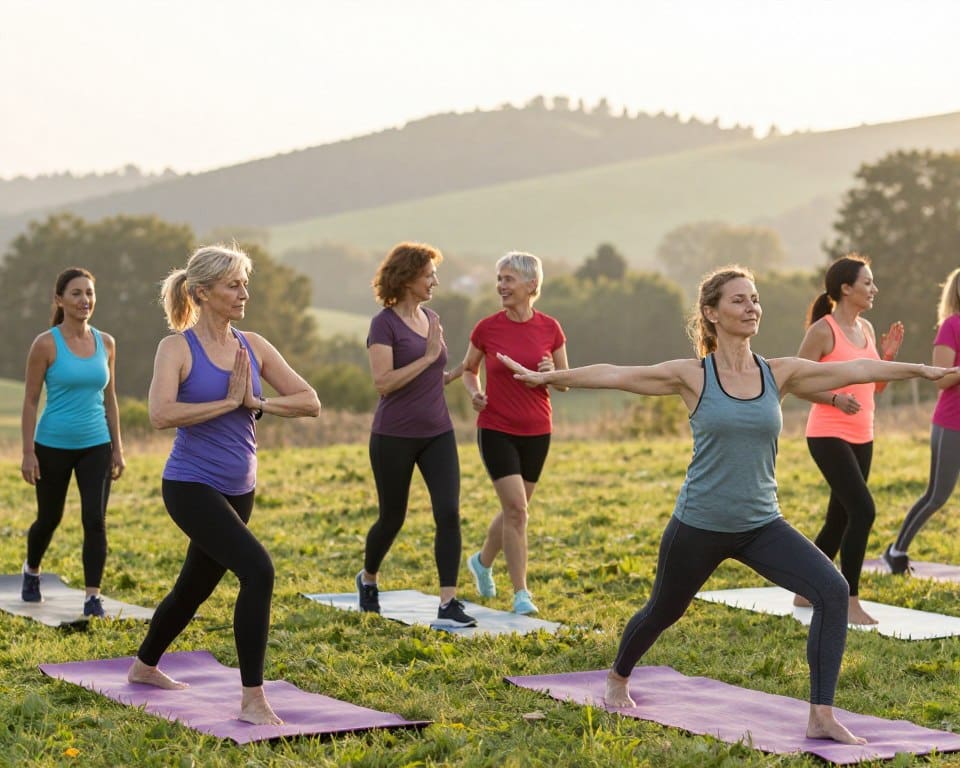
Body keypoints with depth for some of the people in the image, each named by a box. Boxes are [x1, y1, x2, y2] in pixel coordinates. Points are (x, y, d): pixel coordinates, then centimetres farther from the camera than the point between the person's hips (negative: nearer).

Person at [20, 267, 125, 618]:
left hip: (95, 446, 2)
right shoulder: (46, 344, -9)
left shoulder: (106, 343, 3)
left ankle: (93, 598, -6)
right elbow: (30, 401, -7)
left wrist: (117, 448, 9)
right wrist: (28, 453, -11)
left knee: (95, 520, -10)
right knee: (49, 518, 14)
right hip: (53, 446, -2)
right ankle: (31, 572, 43)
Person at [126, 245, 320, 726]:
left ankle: (144, 667, 47)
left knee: (195, 586, 22)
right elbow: (161, 414, -25)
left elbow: (310, 401, 1)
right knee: (258, 570, -24)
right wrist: (228, 401, -19)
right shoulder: (177, 348, -10)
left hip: (238, 490, 7)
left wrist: (256, 402, -13)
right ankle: (252, 701, -18)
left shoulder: (253, 347, 5)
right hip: (192, 485, -7)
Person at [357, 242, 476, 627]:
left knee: (449, 513, -10)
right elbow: (383, 382, -21)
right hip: (395, 437, -5)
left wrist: (458, 373, 8)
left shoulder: (432, 319, 10)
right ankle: (368, 579, 38)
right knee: (392, 517, 10)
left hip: (437, 434, 5)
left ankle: (448, 604, -11)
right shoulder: (385, 323, -11)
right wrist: (429, 357, -20)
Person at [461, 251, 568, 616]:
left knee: (515, 509, 14)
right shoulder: (487, 328, -6)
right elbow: (469, 369, 11)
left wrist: (551, 373, -15)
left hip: (536, 431, 3)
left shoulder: (550, 328, -2)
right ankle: (521, 593, -3)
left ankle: (482, 561, 40)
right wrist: (474, 392, -10)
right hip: (496, 429, -3)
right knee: (516, 508, -11)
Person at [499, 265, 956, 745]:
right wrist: (548, 377, -4)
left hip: (761, 525, 2)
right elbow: (615, 375, -6)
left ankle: (821, 718, -16)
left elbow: (856, 370, -1)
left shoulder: (779, 374, -1)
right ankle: (617, 679, 52)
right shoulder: (692, 377, -8)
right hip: (699, 525, -2)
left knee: (832, 590, -20)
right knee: (662, 612, 19)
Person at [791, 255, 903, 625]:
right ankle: (850, 602, -12)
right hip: (828, 436, -8)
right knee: (863, 510, -18)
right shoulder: (823, 330, -12)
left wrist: (888, 356, -1)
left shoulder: (866, 328, 10)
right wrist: (834, 399, -26)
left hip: (861, 437, 8)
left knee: (840, 517, 12)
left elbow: (877, 385, 16)